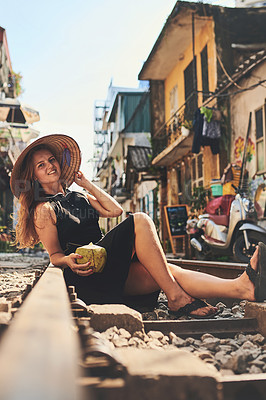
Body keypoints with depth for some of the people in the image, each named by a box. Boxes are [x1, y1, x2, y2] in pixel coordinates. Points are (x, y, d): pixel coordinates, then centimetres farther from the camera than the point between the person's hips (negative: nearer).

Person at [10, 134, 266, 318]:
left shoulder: (78, 196, 24)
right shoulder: (43, 209, 4)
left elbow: (115, 210, 14)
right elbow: (55, 255, 1)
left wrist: (87, 184, 16)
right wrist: (70, 261, -22)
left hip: (112, 270, 6)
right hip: (86, 275, -6)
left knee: (169, 273, -22)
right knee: (140, 221, -26)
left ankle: (243, 288, -41)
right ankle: (176, 298, -31)